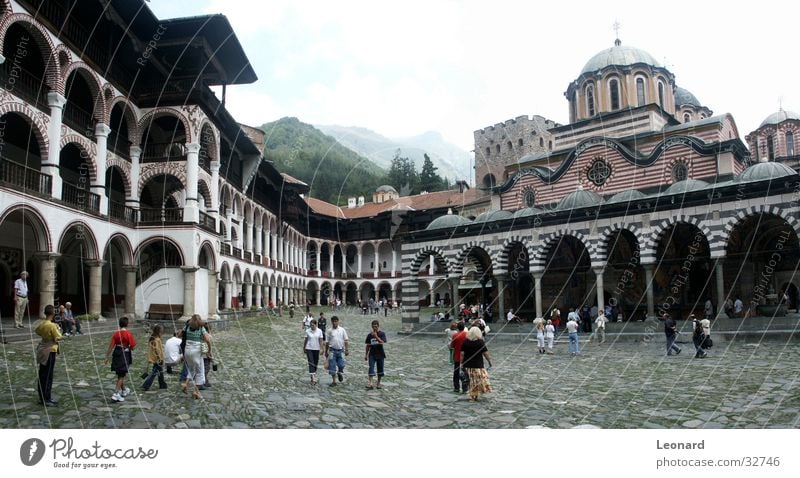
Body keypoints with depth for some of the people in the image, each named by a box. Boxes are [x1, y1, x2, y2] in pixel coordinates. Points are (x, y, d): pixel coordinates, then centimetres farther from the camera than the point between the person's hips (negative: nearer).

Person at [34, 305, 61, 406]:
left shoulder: (40, 323, 1)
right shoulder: (52, 325, -21)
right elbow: (58, 338, -15)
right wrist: (58, 329, 0)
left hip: (42, 351, 8)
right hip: (50, 351, -8)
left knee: (42, 375, 14)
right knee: (48, 376, -1)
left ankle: (42, 398, 21)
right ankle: (46, 399, 3)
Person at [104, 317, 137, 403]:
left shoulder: (115, 334, -1)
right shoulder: (129, 334, -12)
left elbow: (111, 346, -4)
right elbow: (133, 347, -12)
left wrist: (107, 357, 1)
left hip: (116, 355, 5)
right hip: (125, 355, -5)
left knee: (120, 374, 20)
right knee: (122, 376, 1)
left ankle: (124, 390, 39)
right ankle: (116, 394, -8)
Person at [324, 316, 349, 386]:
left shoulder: (342, 330, 3)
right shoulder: (330, 331, 3)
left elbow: (346, 340, 4)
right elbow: (327, 342, 9)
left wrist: (347, 349, -3)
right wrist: (326, 351, 9)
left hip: (341, 350, 0)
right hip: (332, 350, 0)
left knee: (341, 365, -3)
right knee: (332, 367, 0)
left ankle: (340, 373, 32)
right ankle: (334, 381, 10)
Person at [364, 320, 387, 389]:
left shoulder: (382, 334, -4)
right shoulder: (370, 335, 4)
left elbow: (382, 342, -18)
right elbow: (368, 345, 10)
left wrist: (376, 336, -25)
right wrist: (366, 355, 9)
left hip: (380, 354, -1)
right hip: (372, 354, 1)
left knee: (380, 369, 6)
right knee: (371, 368, -12)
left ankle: (378, 383, 18)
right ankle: (370, 383, -18)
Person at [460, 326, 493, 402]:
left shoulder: (465, 342, 1)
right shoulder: (480, 342, -7)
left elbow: (462, 353, 1)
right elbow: (485, 353, -4)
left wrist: (462, 363, 9)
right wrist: (489, 361, 9)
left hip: (468, 365, 4)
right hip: (478, 365, -4)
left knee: (472, 381, 13)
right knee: (478, 380, 6)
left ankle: (473, 396, 17)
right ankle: (474, 396, 4)